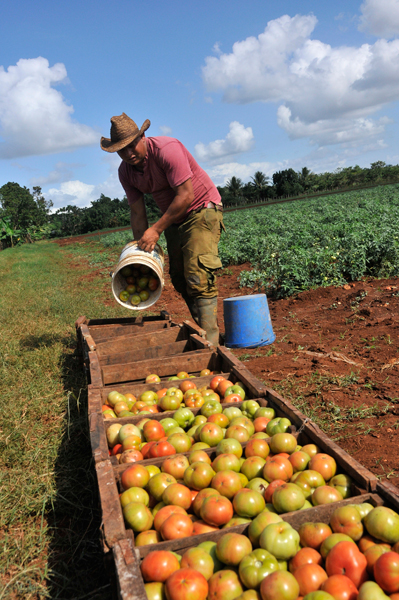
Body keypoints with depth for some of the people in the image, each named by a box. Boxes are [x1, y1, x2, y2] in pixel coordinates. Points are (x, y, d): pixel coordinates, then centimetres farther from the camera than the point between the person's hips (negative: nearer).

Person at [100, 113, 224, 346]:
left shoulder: (167, 149, -25)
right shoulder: (126, 171, -3)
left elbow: (186, 196, -28)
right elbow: (137, 212, 1)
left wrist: (157, 230, -25)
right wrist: (141, 249, -6)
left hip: (202, 209, -8)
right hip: (174, 217, 8)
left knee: (198, 277, -18)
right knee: (179, 279, 8)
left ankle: (209, 341, -16)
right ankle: (204, 329, 19)